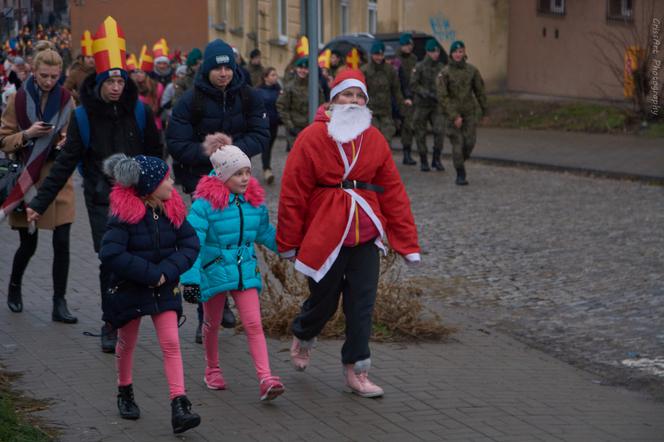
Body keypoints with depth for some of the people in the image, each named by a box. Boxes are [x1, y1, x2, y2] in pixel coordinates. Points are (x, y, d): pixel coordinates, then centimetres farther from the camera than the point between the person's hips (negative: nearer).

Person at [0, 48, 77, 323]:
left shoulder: (65, 100, 4)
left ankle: (59, 304, 2)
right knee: (28, 244, 5)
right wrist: (27, 135, -17)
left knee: (62, 243, -6)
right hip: (27, 179, -1)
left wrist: (68, 142, -10)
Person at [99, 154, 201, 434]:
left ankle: (179, 407, -11)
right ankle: (125, 394, 38)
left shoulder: (172, 210, -5)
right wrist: (149, 273, -25)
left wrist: (167, 271, -19)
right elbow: (110, 254, -26)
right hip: (130, 288, -3)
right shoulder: (124, 214, -19)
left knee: (171, 343, -7)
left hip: (164, 288, 3)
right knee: (127, 343, 15)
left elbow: (191, 244, -4)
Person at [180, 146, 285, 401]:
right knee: (212, 324, 15)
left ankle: (265, 380, -14)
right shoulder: (205, 204, -16)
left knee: (254, 324, -8)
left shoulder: (255, 202, 0)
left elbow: (265, 233, 18)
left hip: (245, 272, 3)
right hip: (214, 272, -3)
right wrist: (190, 278, -21)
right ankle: (212, 371, 38)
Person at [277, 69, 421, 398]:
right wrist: (289, 243, -5)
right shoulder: (313, 137, -6)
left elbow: (393, 192, 5)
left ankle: (356, 370, 11)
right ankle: (302, 337, 41)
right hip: (323, 234, -3)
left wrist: (406, 241, 2)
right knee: (324, 300, 9)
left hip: (365, 235, 3)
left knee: (362, 304, 1)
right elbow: (293, 192, -5)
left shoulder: (374, 140, 6)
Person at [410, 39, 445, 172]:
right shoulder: (419, 67, -5)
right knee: (421, 135, 3)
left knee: (440, 131, -16)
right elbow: (413, 86, -11)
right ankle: (423, 162, 18)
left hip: (436, 106, 2)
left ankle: (436, 159, -3)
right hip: (421, 105, -2)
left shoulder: (441, 68, 7)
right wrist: (428, 94, -21)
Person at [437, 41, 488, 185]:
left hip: (470, 112, 3)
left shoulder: (472, 70, 0)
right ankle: (460, 175, 4)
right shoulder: (445, 73, -9)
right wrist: (454, 116, -17)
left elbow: (479, 91, 10)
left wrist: (484, 111, 14)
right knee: (457, 144, -6)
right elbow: (442, 97, -11)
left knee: (469, 142, -3)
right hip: (452, 112, -3)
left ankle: (461, 161, 27)